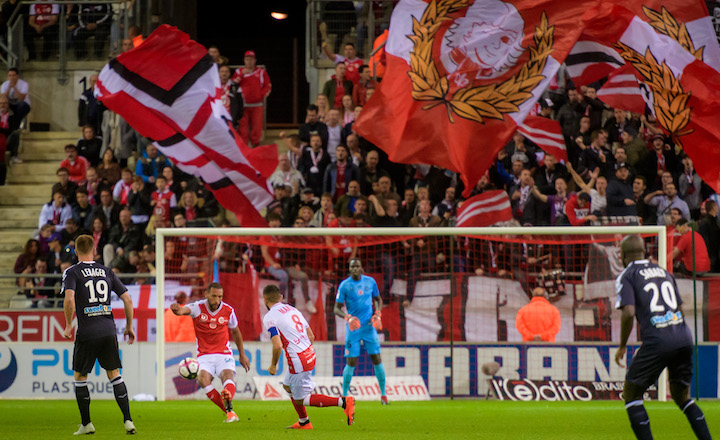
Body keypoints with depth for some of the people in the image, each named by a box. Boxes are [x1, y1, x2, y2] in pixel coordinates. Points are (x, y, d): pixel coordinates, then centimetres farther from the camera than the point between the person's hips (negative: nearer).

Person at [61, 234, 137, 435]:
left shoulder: (72, 272, -1)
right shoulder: (107, 272, 12)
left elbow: (69, 299, -18)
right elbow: (128, 300, 10)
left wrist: (68, 325, -7)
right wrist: (129, 326, 21)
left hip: (87, 333, -3)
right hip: (108, 331, 3)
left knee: (80, 377, 11)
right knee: (114, 375, 10)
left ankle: (86, 424, 12)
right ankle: (128, 420, 0)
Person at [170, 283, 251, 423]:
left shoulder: (228, 310, 0)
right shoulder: (198, 307, -7)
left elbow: (235, 332, 17)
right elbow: (184, 310, -29)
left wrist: (242, 354, 24)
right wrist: (177, 309, -55)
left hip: (224, 354, 1)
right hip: (204, 356, -1)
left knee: (228, 375, -29)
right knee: (203, 379, -28)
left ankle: (228, 407, -56)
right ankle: (229, 412, -21)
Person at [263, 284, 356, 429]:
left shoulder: (269, 318, -11)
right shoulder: (292, 309, 12)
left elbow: (277, 346, -21)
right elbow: (311, 336, 15)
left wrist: (273, 365, -5)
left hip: (298, 361, -9)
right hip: (310, 355, 9)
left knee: (301, 400, 2)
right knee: (288, 386, 28)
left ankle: (344, 402, -10)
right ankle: (303, 422, 37)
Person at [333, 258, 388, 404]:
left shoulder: (370, 282, 4)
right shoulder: (345, 285, -5)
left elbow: (378, 299, 19)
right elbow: (337, 308, -3)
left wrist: (377, 314, 1)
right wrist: (348, 317, -21)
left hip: (369, 326, 2)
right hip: (353, 327, -2)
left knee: (377, 359, -1)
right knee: (351, 362, -5)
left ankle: (383, 394, 8)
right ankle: (344, 396, 6)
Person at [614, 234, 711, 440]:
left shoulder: (626, 276, 2)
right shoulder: (663, 272, 21)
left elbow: (629, 313, -10)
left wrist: (622, 347, 0)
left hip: (657, 342, -6)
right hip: (684, 337, 6)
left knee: (631, 393, 9)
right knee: (682, 396, 20)